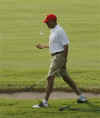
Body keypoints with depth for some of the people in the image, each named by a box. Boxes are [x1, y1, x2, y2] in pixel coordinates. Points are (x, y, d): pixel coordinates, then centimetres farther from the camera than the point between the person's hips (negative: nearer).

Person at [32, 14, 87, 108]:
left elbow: (66, 45, -18)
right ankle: (81, 96, 19)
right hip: (55, 57, 10)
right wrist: (43, 46, 28)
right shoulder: (52, 31, 15)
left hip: (59, 56, -10)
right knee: (65, 77, 13)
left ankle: (45, 102, -11)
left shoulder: (59, 31, -15)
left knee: (50, 77, -12)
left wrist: (65, 59, -19)